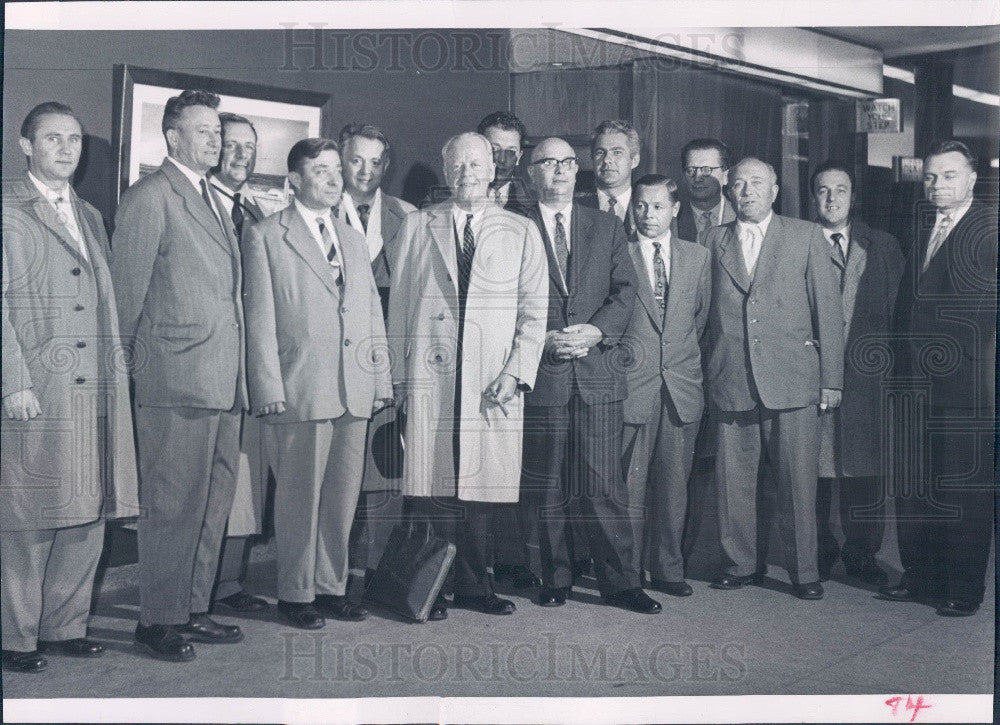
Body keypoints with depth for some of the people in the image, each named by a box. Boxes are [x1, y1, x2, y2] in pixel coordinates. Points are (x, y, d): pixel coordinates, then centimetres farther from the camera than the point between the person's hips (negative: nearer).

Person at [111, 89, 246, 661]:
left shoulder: (215, 200, 21)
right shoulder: (149, 197, -5)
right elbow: (127, 287, -6)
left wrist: (241, 373, 15)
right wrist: (137, 358, -2)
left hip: (224, 379, 8)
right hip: (176, 378, -8)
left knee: (215, 501, 12)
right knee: (173, 504, -2)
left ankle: (194, 612, 22)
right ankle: (159, 620, 8)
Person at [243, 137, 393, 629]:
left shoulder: (353, 239, 19)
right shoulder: (266, 237, 1)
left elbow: (373, 313, 18)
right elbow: (260, 321, -4)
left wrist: (382, 379, 11)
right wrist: (270, 391, -10)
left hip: (354, 391, 6)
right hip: (300, 389, -5)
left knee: (343, 495, 9)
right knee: (299, 496, 1)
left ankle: (331, 587, 21)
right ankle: (296, 593, 14)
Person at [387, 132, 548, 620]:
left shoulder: (521, 233, 11)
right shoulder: (417, 227, 12)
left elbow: (534, 312, 7)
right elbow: (399, 305, 11)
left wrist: (517, 372, -4)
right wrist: (397, 374, 5)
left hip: (494, 382, 1)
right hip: (430, 376, 0)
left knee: (483, 487, 2)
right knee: (431, 487, -3)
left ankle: (474, 587, 14)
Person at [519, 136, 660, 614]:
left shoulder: (607, 227, 15)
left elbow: (625, 291, 8)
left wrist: (595, 330, -9)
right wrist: (543, 339, -12)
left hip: (597, 370, 1)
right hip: (540, 372, -1)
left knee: (604, 485, -1)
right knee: (545, 487, 5)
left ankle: (619, 583, 7)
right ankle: (555, 580, 17)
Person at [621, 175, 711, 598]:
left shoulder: (698, 257, 11)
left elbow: (702, 317, 15)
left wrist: (687, 357, 11)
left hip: (682, 385, 3)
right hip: (633, 384, -3)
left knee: (674, 482, 6)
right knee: (631, 482, -2)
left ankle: (667, 569, 16)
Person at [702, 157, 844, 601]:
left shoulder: (806, 236, 7)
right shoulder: (714, 240, 12)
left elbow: (828, 309, 4)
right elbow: (705, 310, 11)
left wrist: (832, 378, -1)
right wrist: (706, 374, 3)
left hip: (792, 380, -2)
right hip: (730, 382, 2)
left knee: (797, 481, 1)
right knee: (734, 481, 5)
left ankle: (803, 571, 14)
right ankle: (741, 563, 20)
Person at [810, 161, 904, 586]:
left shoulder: (883, 247, 13)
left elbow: (898, 307, 11)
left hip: (866, 371, 2)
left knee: (865, 467, 4)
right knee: (813, 465, 3)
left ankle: (861, 554, 16)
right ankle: (820, 550, 17)